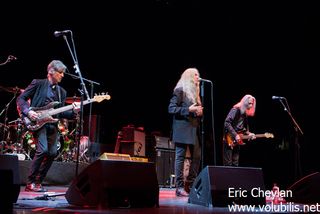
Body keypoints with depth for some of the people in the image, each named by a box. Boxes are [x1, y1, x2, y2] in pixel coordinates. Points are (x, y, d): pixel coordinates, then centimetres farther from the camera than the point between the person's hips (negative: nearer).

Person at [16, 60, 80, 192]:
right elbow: (21, 98, 1)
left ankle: (38, 182, 13)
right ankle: (30, 183, -7)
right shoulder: (38, 83, 3)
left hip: (52, 124, 6)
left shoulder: (62, 92, 18)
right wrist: (28, 111, -16)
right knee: (43, 150, -20)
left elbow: (60, 113, 13)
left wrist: (73, 111, -5)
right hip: (38, 122, -6)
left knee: (52, 153, -2)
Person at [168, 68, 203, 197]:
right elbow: (171, 109, -11)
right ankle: (180, 187, -1)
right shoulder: (180, 90, -3)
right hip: (182, 129, -8)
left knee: (197, 156, 4)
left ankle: (190, 185, 13)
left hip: (194, 129, 8)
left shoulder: (195, 92, 21)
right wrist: (189, 109, -18)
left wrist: (199, 111, 4)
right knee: (180, 157, -4)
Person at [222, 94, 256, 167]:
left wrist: (249, 134, 2)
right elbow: (227, 122, -22)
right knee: (228, 163, -6)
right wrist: (235, 135, -23)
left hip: (237, 140, 8)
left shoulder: (245, 113, 13)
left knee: (235, 163, 9)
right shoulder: (236, 109, -12)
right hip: (229, 139, -8)